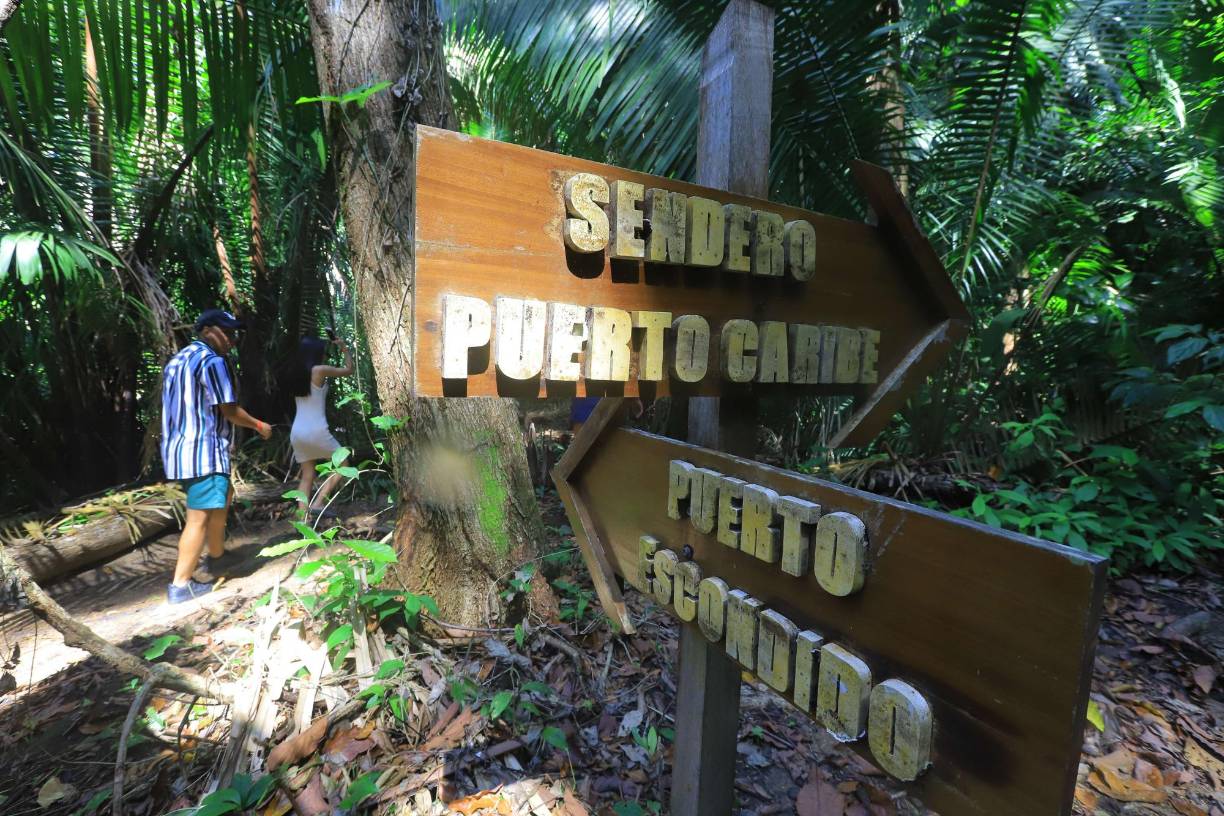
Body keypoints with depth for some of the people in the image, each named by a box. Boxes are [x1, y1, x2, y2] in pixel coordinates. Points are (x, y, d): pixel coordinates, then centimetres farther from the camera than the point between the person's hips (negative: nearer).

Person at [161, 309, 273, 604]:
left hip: (178, 448, 10)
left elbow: (180, 407, 21)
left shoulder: (177, 359, 18)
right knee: (199, 516, -7)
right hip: (203, 450, -10)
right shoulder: (211, 361, -12)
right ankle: (180, 585, -4)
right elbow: (230, 411, -12)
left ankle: (216, 555, 34)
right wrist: (259, 425, 3)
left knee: (223, 494, 24)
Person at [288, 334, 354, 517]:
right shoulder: (320, 370, -9)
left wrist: (326, 345, 33)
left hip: (297, 432, 7)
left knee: (307, 476, 14)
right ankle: (318, 503, -1)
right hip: (315, 431, -7)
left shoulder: (296, 373, 11)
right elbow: (348, 369, 2)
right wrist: (345, 348, 18)